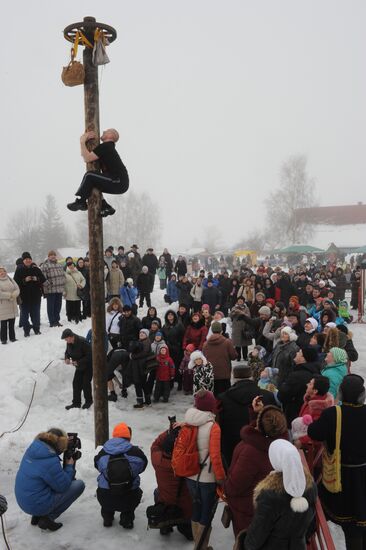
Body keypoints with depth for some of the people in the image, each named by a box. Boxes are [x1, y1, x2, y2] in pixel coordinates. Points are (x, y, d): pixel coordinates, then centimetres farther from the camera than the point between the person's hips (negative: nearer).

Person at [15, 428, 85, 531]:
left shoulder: (33, 448, -4)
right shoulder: (51, 462, -27)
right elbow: (63, 487, -14)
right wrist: (69, 466, -1)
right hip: (38, 505, -8)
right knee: (79, 485, 0)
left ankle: (37, 515, 18)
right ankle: (48, 518, 0)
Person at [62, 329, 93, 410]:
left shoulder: (82, 342, -31)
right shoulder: (69, 343, -6)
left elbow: (89, 355, -27)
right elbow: (67, 352, 12)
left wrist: (78, 362, -31)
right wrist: (67, 358, -10)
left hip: (88, 366, -7)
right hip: (79, 367, 7)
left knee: (86, 383, -3)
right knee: (76, 383, 4)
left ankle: (88, 401, 18)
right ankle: (76, 403, 14)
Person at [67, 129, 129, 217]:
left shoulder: (104, 147, -10)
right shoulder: (107, 147, 20)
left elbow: (87, 158, -17)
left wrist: (82, 142, -5)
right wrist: (86, 139, 9)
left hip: (118, 183, -10)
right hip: (120, 184, 10)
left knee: (89, 176, -17)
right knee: (90, 185, 18)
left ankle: (81, 202, -5)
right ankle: (106, 208, 11)